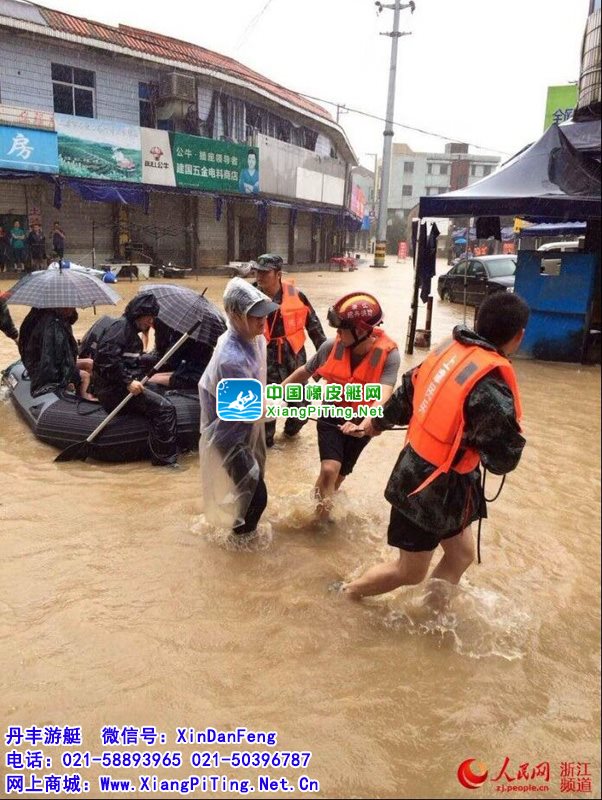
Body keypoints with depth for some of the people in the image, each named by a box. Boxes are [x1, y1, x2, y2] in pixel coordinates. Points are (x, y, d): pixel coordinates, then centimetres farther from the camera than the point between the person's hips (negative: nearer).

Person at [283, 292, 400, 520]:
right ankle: (323, 500, 15)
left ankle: (324, 498, 51)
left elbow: (383, 397, -36)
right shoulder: (332, 346, -18)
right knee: (329, 469, -18)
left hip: (361, 423, 0)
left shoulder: (388, 354, -24)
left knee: (340, 475, 17)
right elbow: (305, 371, -1)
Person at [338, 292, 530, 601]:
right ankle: (348, 593, 37)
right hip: (438, 487, -8)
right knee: (410, 572, 15)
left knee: (461, 554, 22)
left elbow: (407, 390, 10)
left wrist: (379, 421, 26)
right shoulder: (491, 387, -29)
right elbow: (503, 459, -21)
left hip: (418, 469, 8)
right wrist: (511, 433, 1)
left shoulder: (450, 350, -3)